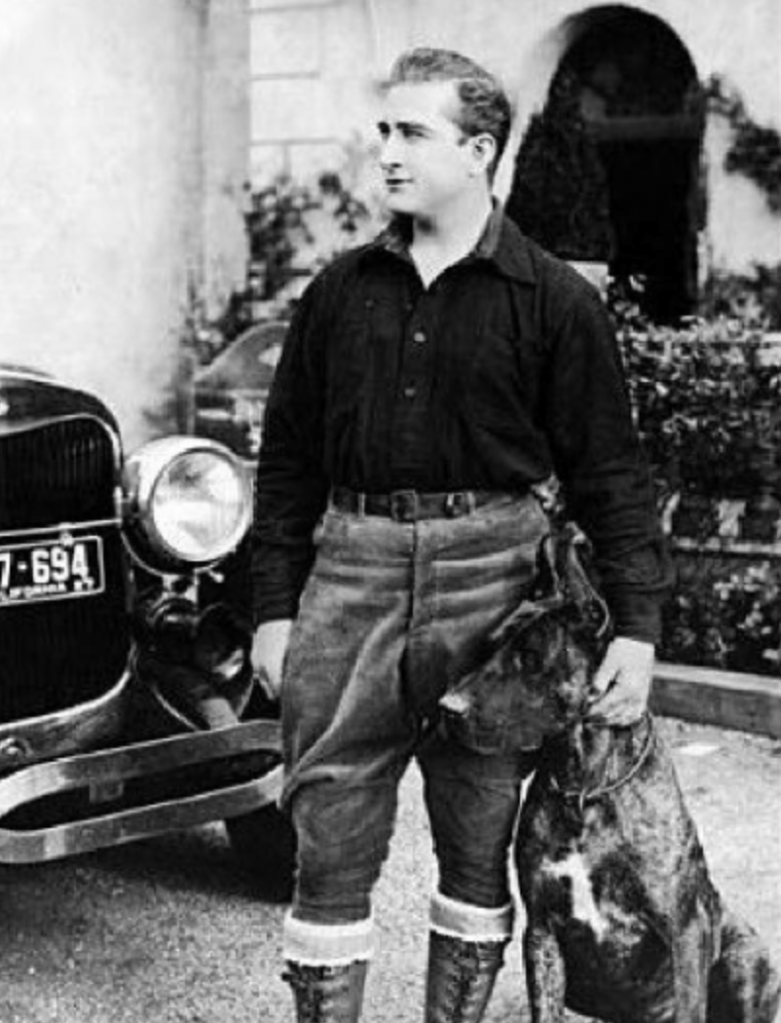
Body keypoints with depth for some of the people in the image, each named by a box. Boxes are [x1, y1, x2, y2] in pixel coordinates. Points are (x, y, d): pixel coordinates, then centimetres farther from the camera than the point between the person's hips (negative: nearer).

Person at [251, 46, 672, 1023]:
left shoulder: (556, 302, 0)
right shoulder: (339, 291, 9)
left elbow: (608, 473, 0)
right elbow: (288, 457, 11)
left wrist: (636, 627, -7)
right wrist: (275, 605, 7)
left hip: (487, 578, -2)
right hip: (351, 573, 2)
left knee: (479, 846, 10)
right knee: (329, 843, 3)